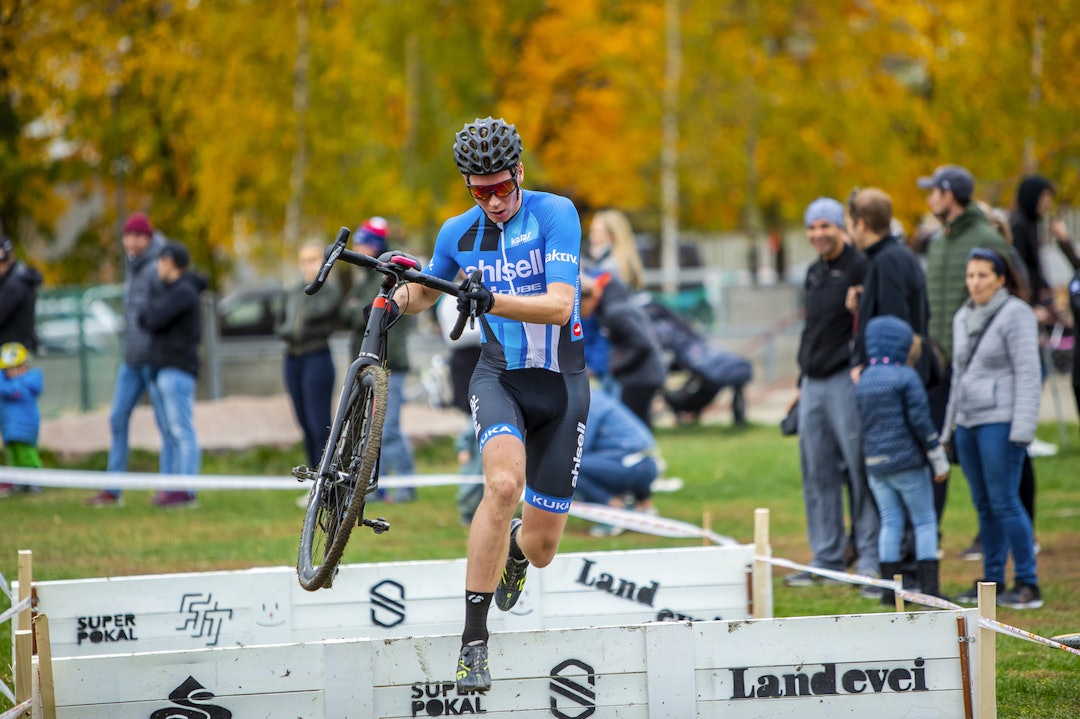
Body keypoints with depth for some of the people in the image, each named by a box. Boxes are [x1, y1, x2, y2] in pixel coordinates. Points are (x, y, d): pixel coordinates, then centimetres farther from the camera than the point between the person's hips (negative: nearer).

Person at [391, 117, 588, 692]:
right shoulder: (459, 232, 1)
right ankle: (473, 641, -29)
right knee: (504, 482, -32)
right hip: (500, 375, 1)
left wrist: (492, 301, -39)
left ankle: (514, 553, 44)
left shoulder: (555, 214, -12)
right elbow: (427, 290, 20)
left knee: (542, 546, 1)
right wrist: (402, 296, -4)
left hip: (561, 384, -1)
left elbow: (559, 305, -23)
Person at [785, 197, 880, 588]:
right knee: (817, 473, 8)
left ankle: (870, 555, -1)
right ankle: (827, 558, 14)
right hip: (813, 383, 8)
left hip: (846, 380, -8)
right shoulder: (815, 273, 17)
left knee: (859, 468, -6)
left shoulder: (859, 267, -7)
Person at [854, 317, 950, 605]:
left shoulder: (862, 380, 9)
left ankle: (889, 588, 6)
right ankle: (929, 587, -3)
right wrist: (939, 459, -3)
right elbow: (920, 421, -10)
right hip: (907, 462, -5)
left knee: (890, 521, 10)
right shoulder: (906, 377, -9)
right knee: (924, 521, 2)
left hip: (874, 463, 5)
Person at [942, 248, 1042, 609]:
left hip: (1001, 422, -7)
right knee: (984, 505, 9)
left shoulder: (1016, 315, -8)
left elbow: (1028, 375, -12)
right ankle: (992, 581, 13)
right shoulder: (964, 318, 16)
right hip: (969, 423, 7)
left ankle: (1028, 584, -7)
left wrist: (1022, 428, -18)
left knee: (1004, 502, -11)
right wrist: (951, 424, 21)